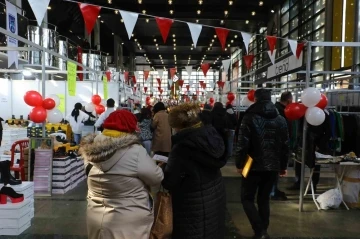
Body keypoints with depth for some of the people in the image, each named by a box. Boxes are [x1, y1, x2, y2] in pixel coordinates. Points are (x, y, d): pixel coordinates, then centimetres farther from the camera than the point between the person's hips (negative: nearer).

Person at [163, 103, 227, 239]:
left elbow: (168, 182, -20)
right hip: (215, 199, 7)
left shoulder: (182, 147, -27)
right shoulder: (210, 136, -5)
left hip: (195, 209, -7)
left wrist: (163, 168, 2)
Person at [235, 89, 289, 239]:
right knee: (264, 199, 16)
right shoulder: (281, 119, 6)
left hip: (254, 165, -5)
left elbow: (243, 144, -14)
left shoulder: (250, 117, -8)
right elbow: (285, 145, 8)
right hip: (273, 166, 5)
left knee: (247, 198, 7)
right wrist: (283, 166, 16)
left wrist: (239, 164, -4)